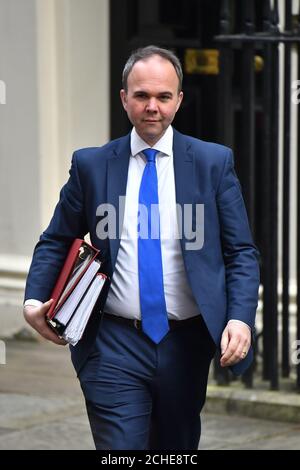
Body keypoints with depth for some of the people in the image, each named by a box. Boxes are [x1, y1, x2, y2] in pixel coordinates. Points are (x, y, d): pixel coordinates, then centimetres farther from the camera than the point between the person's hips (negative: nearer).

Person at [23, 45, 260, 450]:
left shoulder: (213, 163, 1)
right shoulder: (91, 166, 3)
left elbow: (241, 252, 1)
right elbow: (56, 242, 12)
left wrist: (240, 318, -14)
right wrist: (34, 299, -5)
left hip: (186, 344, 1)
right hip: (115, 345, -1)